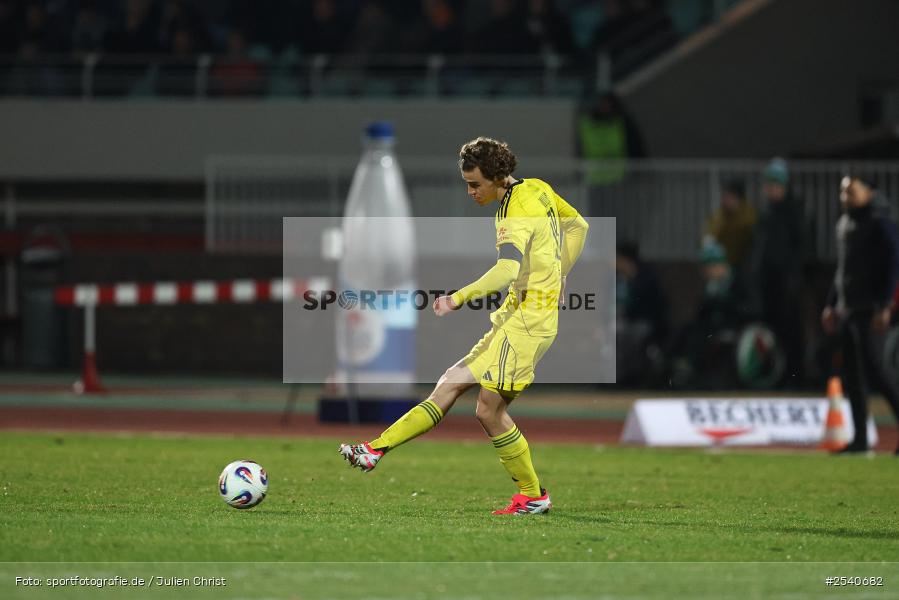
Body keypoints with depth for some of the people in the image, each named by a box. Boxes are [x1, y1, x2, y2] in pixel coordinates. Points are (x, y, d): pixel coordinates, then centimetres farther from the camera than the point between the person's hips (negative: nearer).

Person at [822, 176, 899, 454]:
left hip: (869, 310, -8)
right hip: (846, 309, 8)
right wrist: (831, 304, 21)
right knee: (852, 375, 5)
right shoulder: (844, 224, 17)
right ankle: (860, 439, 7)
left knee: (873, 369, -16)